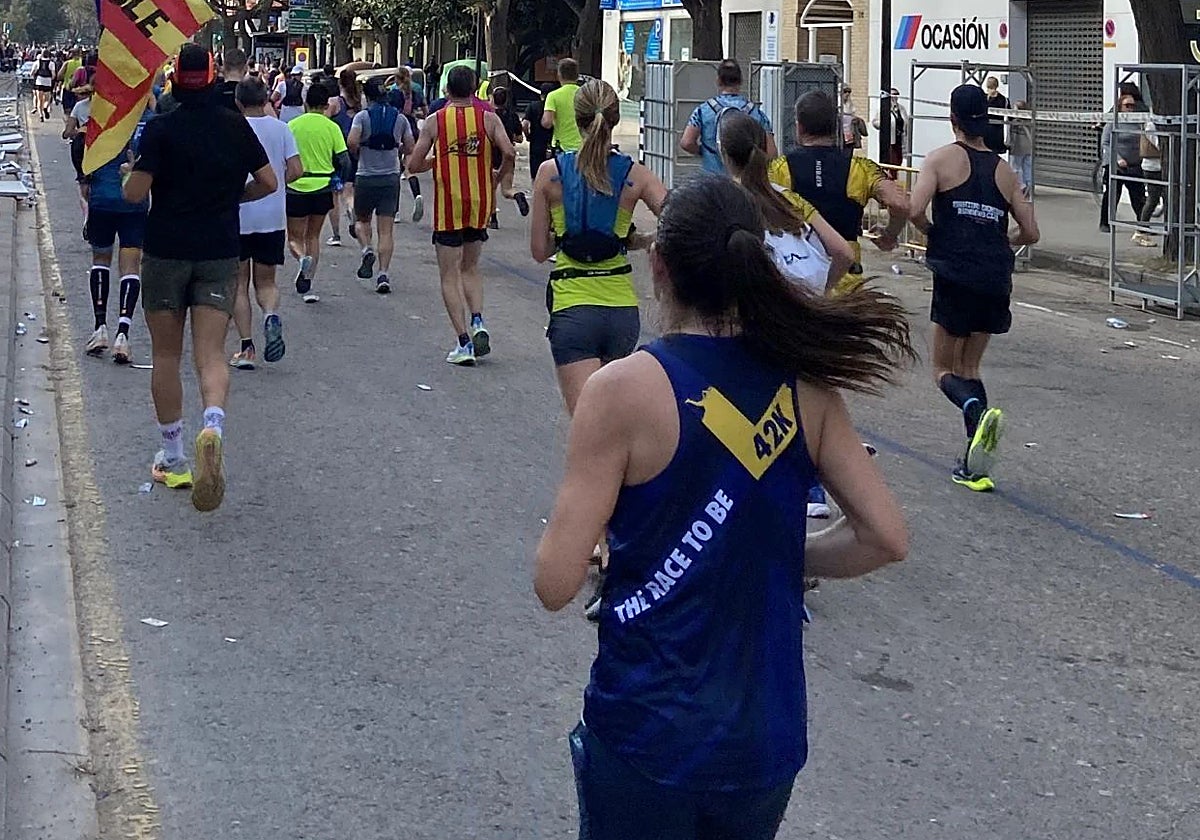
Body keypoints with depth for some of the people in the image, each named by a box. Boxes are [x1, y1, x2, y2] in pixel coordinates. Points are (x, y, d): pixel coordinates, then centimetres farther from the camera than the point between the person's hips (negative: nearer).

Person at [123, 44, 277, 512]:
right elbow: (268, 182, 6)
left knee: (166, 357, 11)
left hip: (166, 250, -2)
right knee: (210, 354, -1)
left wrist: (129, 179, 8)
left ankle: (173, 460, 16)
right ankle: (213, 425, -32)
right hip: (220, 253, 2)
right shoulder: (236, 127, 1)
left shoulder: (161, 129, -10)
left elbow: (135, 193, -14)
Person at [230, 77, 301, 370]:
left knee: (239, 283, 9)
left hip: (237, 215, -2)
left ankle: (246, 348, 2)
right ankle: (271, 315, -18)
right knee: (266, 282, 15)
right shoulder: (281, 129, 2)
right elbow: (296, 170, -4)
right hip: (273, 217, 2)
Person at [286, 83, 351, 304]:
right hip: (323, 187, 1)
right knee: (313, 235, 16)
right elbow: (344, 160, -4)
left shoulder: (292, 125, -3)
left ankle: (303, 258, -25)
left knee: (295, 237, 10)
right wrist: (341, 183, 12)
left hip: (296, 187, -1)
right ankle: (307, 285, 10)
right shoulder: (332, 127, -3)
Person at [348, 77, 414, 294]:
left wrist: (358, 153, 3)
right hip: (391, 177, 2)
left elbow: (352, 142, -18)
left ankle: (367, 250, -8)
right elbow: (409, 148, 5)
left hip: (366, 176, -2)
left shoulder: (363, 116, -6)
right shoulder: (400, 118, 3)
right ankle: (384, 275, -5)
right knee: (386, 229, 3)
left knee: (361, 220, 20)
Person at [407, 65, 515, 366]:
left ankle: (463, 342, -5)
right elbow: (509, 154, -14)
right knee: (470, 267, 21)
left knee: (450, 275, 4)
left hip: (448, 203, -2)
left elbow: (413, 165, -5)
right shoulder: (488, 118, -2)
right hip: (480, 204, 2)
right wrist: (497, 180, 4)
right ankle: (477, 322, 0)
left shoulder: (434, 121, -3)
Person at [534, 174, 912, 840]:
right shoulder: (804, 383, -3)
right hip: (769, 738, 4)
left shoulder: (625, 389, -17)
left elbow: (556, 583, -18)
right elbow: (886, 537, -3)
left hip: (648, 735, -4)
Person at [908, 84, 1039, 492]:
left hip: (955, 276, -4)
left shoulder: (942, 158, -1)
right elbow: (1030, 232, 11)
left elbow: (914, 210, -14)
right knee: (970, 367, 18)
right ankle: (974, 465, 10)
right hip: (997, 279, 4)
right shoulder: (1005, 170, 11)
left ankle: (978, 412, -24)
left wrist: (934, 233, 6)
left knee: (945, 370, 9)